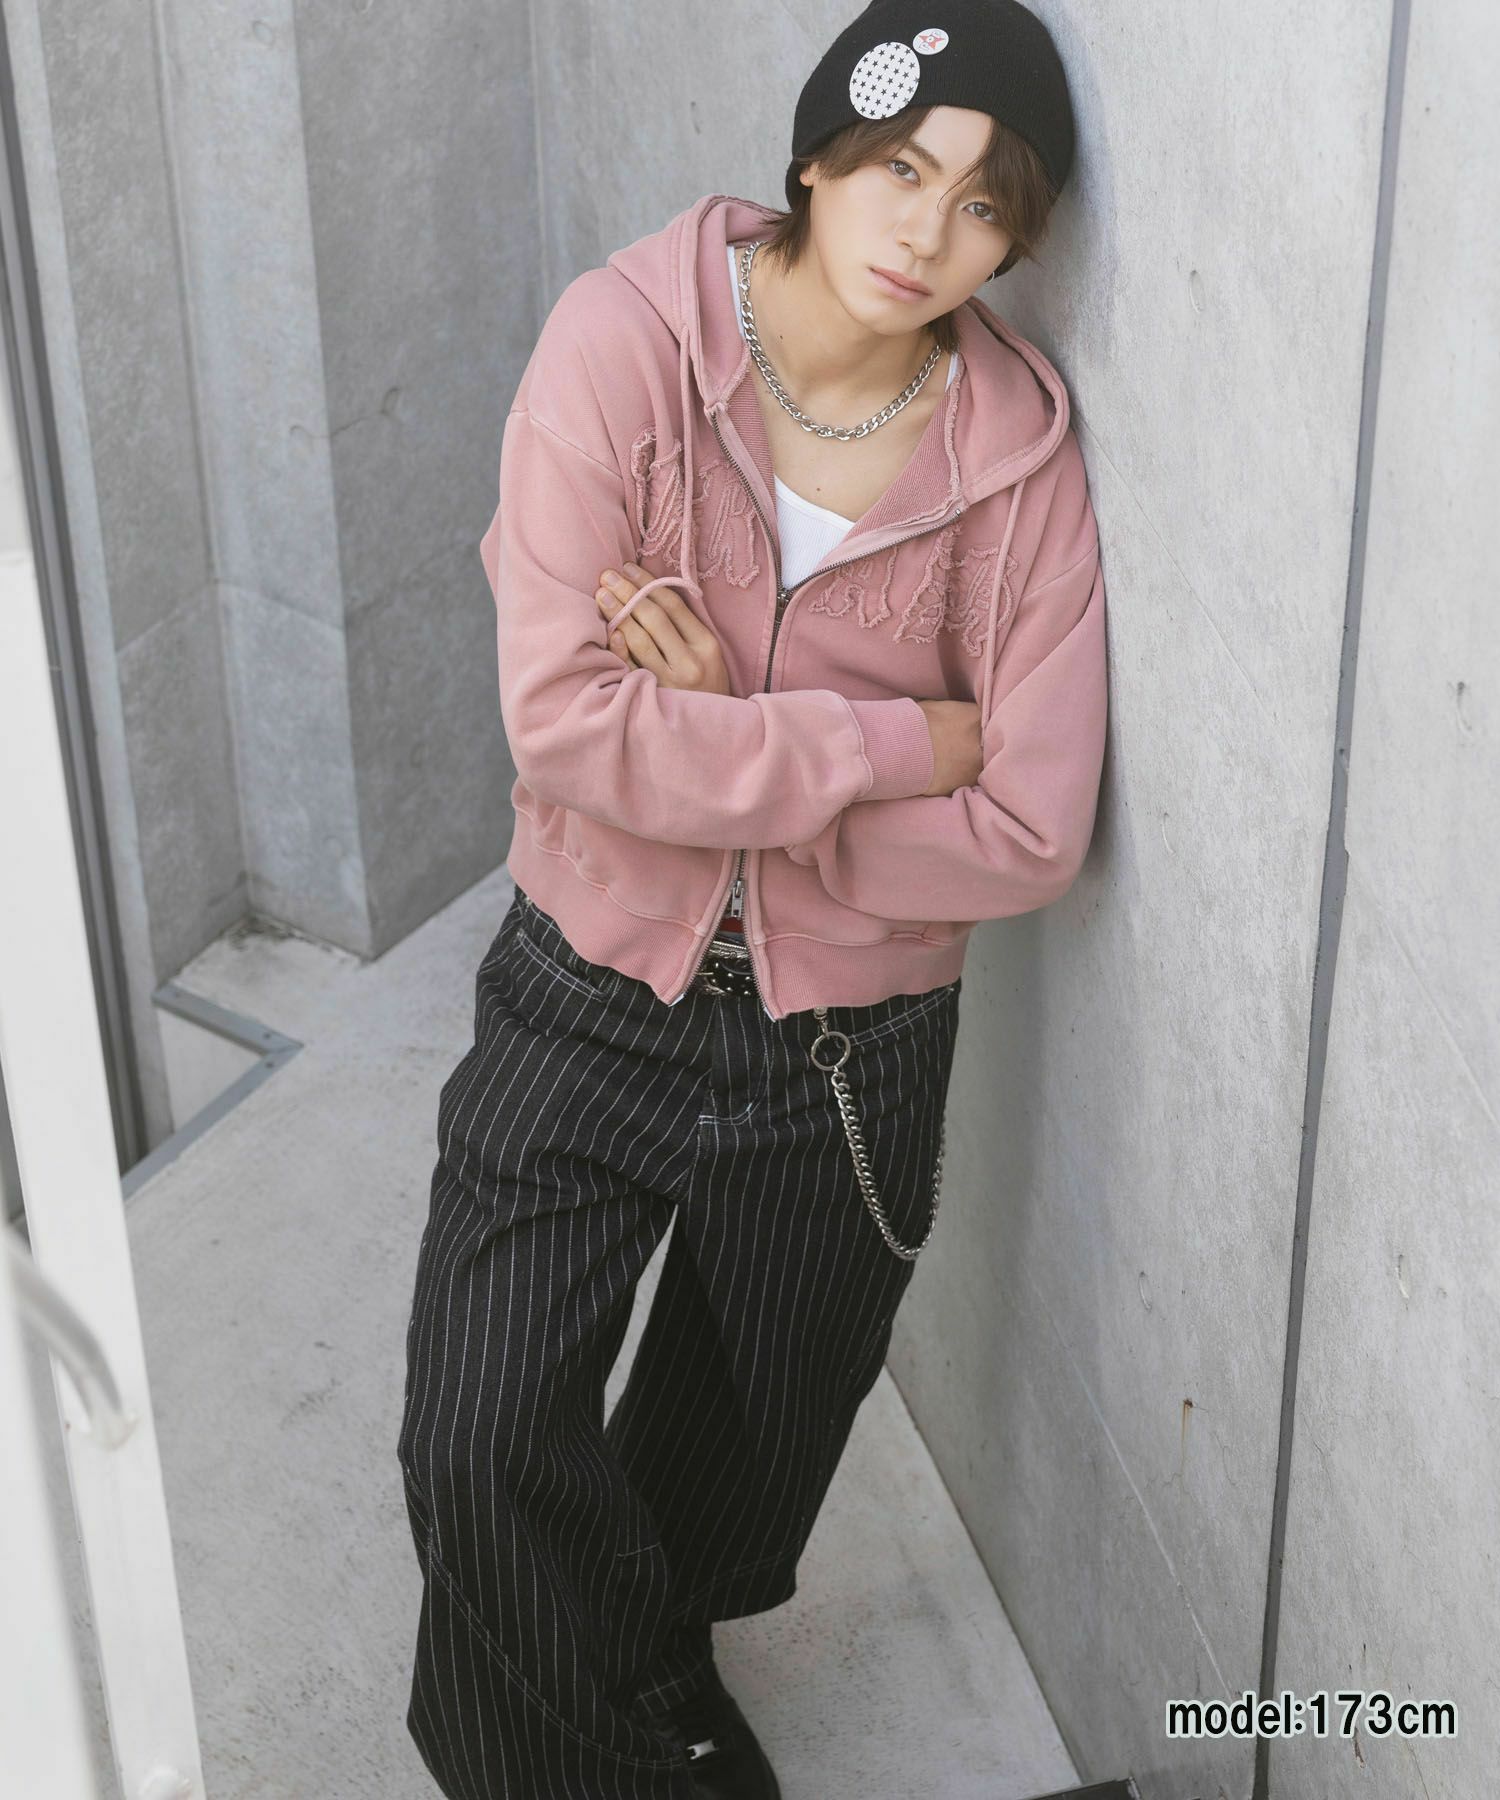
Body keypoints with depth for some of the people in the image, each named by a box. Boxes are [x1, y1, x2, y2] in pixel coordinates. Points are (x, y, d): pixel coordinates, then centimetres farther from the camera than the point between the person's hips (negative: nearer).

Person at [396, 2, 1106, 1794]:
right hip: (590, 1007, -1)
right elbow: (561, 716, -23)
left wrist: (722, 746, -19)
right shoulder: (626, 337, -15)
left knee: (741, 1457, 19)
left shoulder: (1019, 452, -10)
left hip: (850, 1052, 2)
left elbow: (1029, 833, -13)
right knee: (483, 1451, -12)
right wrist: (888, 743, -20)